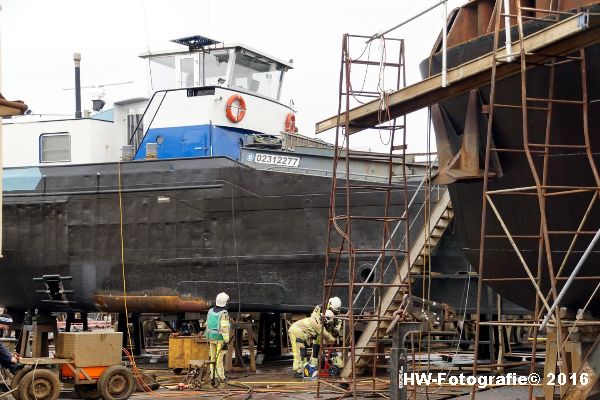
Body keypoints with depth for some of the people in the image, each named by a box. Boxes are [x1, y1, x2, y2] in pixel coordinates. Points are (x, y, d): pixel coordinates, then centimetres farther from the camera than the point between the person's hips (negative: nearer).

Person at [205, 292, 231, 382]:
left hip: (211, 337, 6)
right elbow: (224, 328, -21)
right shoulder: (224, 314, -15)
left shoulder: (210, 311, 5)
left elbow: (207, 325, 11)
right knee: (220, 357, -3)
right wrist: (226, 341, -18)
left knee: (213, 357, 11)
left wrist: (208, 339, 19)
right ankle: (220, 376, -1)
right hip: (220, 338, -6)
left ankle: (214, 375, 12)